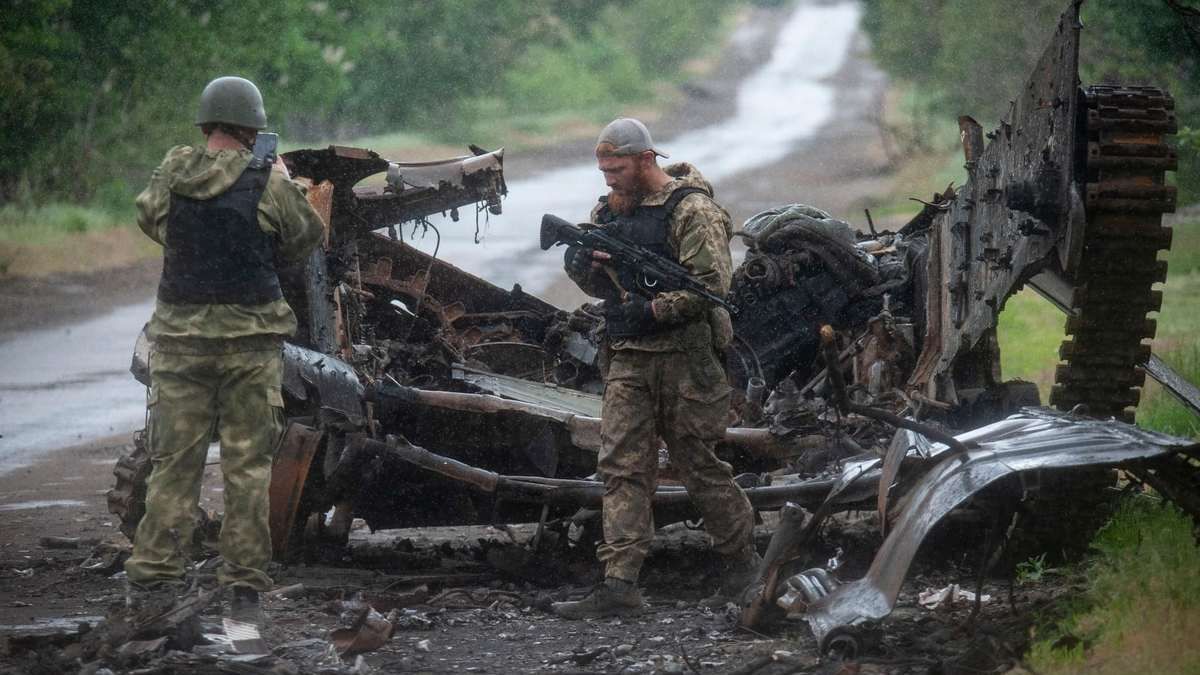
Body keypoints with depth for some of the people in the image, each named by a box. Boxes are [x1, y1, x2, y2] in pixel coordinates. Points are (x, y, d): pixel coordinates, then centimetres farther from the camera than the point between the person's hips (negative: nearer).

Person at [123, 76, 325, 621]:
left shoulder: (171, 173, -1)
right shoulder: (268, 184, -9)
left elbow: (149, 218, 17)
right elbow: (307, 239, 4)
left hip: (180, 335, 2)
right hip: (250, 338, -2)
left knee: (174, 461, 7)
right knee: (248, 466, 6)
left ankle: (154, 572, 3)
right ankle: (245, 585, 7)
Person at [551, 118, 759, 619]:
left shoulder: (691, 210, -9)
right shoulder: (609, 210, 14)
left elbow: (711, 282, -17)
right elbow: (600, 285, 20)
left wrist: (653, 309, -23)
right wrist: (583, 267, -2)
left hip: (684, 356, -7)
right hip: (628, 358, 7)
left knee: (698, 464, 3)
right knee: (621, 467, -3)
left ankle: (741, 560, 22)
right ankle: (619, 586, -8)